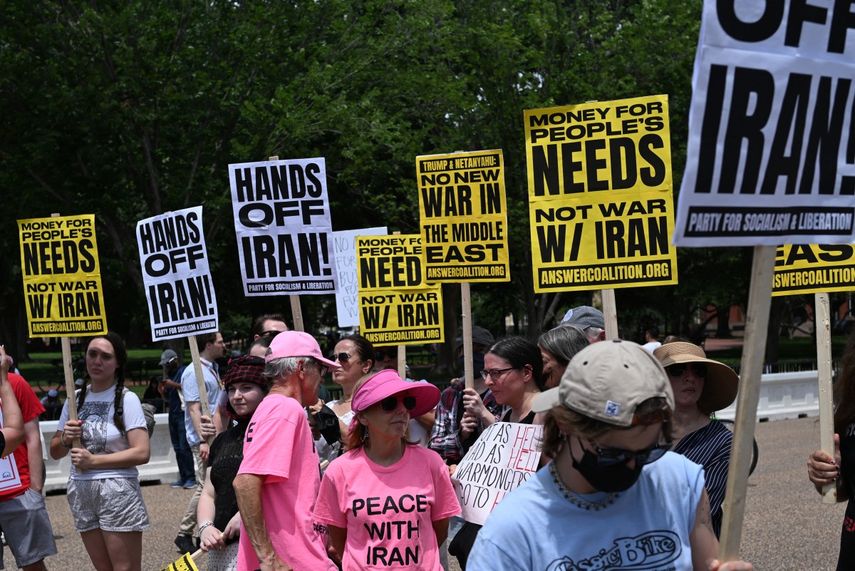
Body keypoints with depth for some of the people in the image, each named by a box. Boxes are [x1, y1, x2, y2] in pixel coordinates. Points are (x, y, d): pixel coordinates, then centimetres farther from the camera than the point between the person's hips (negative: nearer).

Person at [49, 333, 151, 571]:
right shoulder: (75, 398, 10)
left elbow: (141, 453, -15)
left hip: (118, 491, -6)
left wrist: (93, 460, -16)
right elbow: (55, 452, 17)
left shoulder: (126, 399, -7)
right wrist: (65, 439, -5)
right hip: (80, 492, 6)